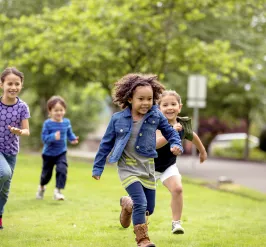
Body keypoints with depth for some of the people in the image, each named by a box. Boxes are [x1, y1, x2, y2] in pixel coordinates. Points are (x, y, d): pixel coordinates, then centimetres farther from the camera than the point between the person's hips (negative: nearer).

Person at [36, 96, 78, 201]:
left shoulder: (66, 122, -5)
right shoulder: (47, 123, -18)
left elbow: (69, 133, 8)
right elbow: (44, 138, -22)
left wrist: (73, 139, -13)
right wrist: (53, 136, -39)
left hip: (61, 153, 2)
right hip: (48, 153, -2)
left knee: (62, 170, -20)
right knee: (47, 173, 14)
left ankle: (58, 191, -13)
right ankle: (41, 187, 45)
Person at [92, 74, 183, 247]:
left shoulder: (156, 116, -5)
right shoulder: (118, 119, -9)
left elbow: (170, 132, 10)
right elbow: (106, 144, 1)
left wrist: (176, 144, -11)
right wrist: (98, 168, 5)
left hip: (148, 168, 4)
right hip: (128, 168, -4)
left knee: (149, 209, 11)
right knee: (141, 203, -19)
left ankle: (127, 204, 43)